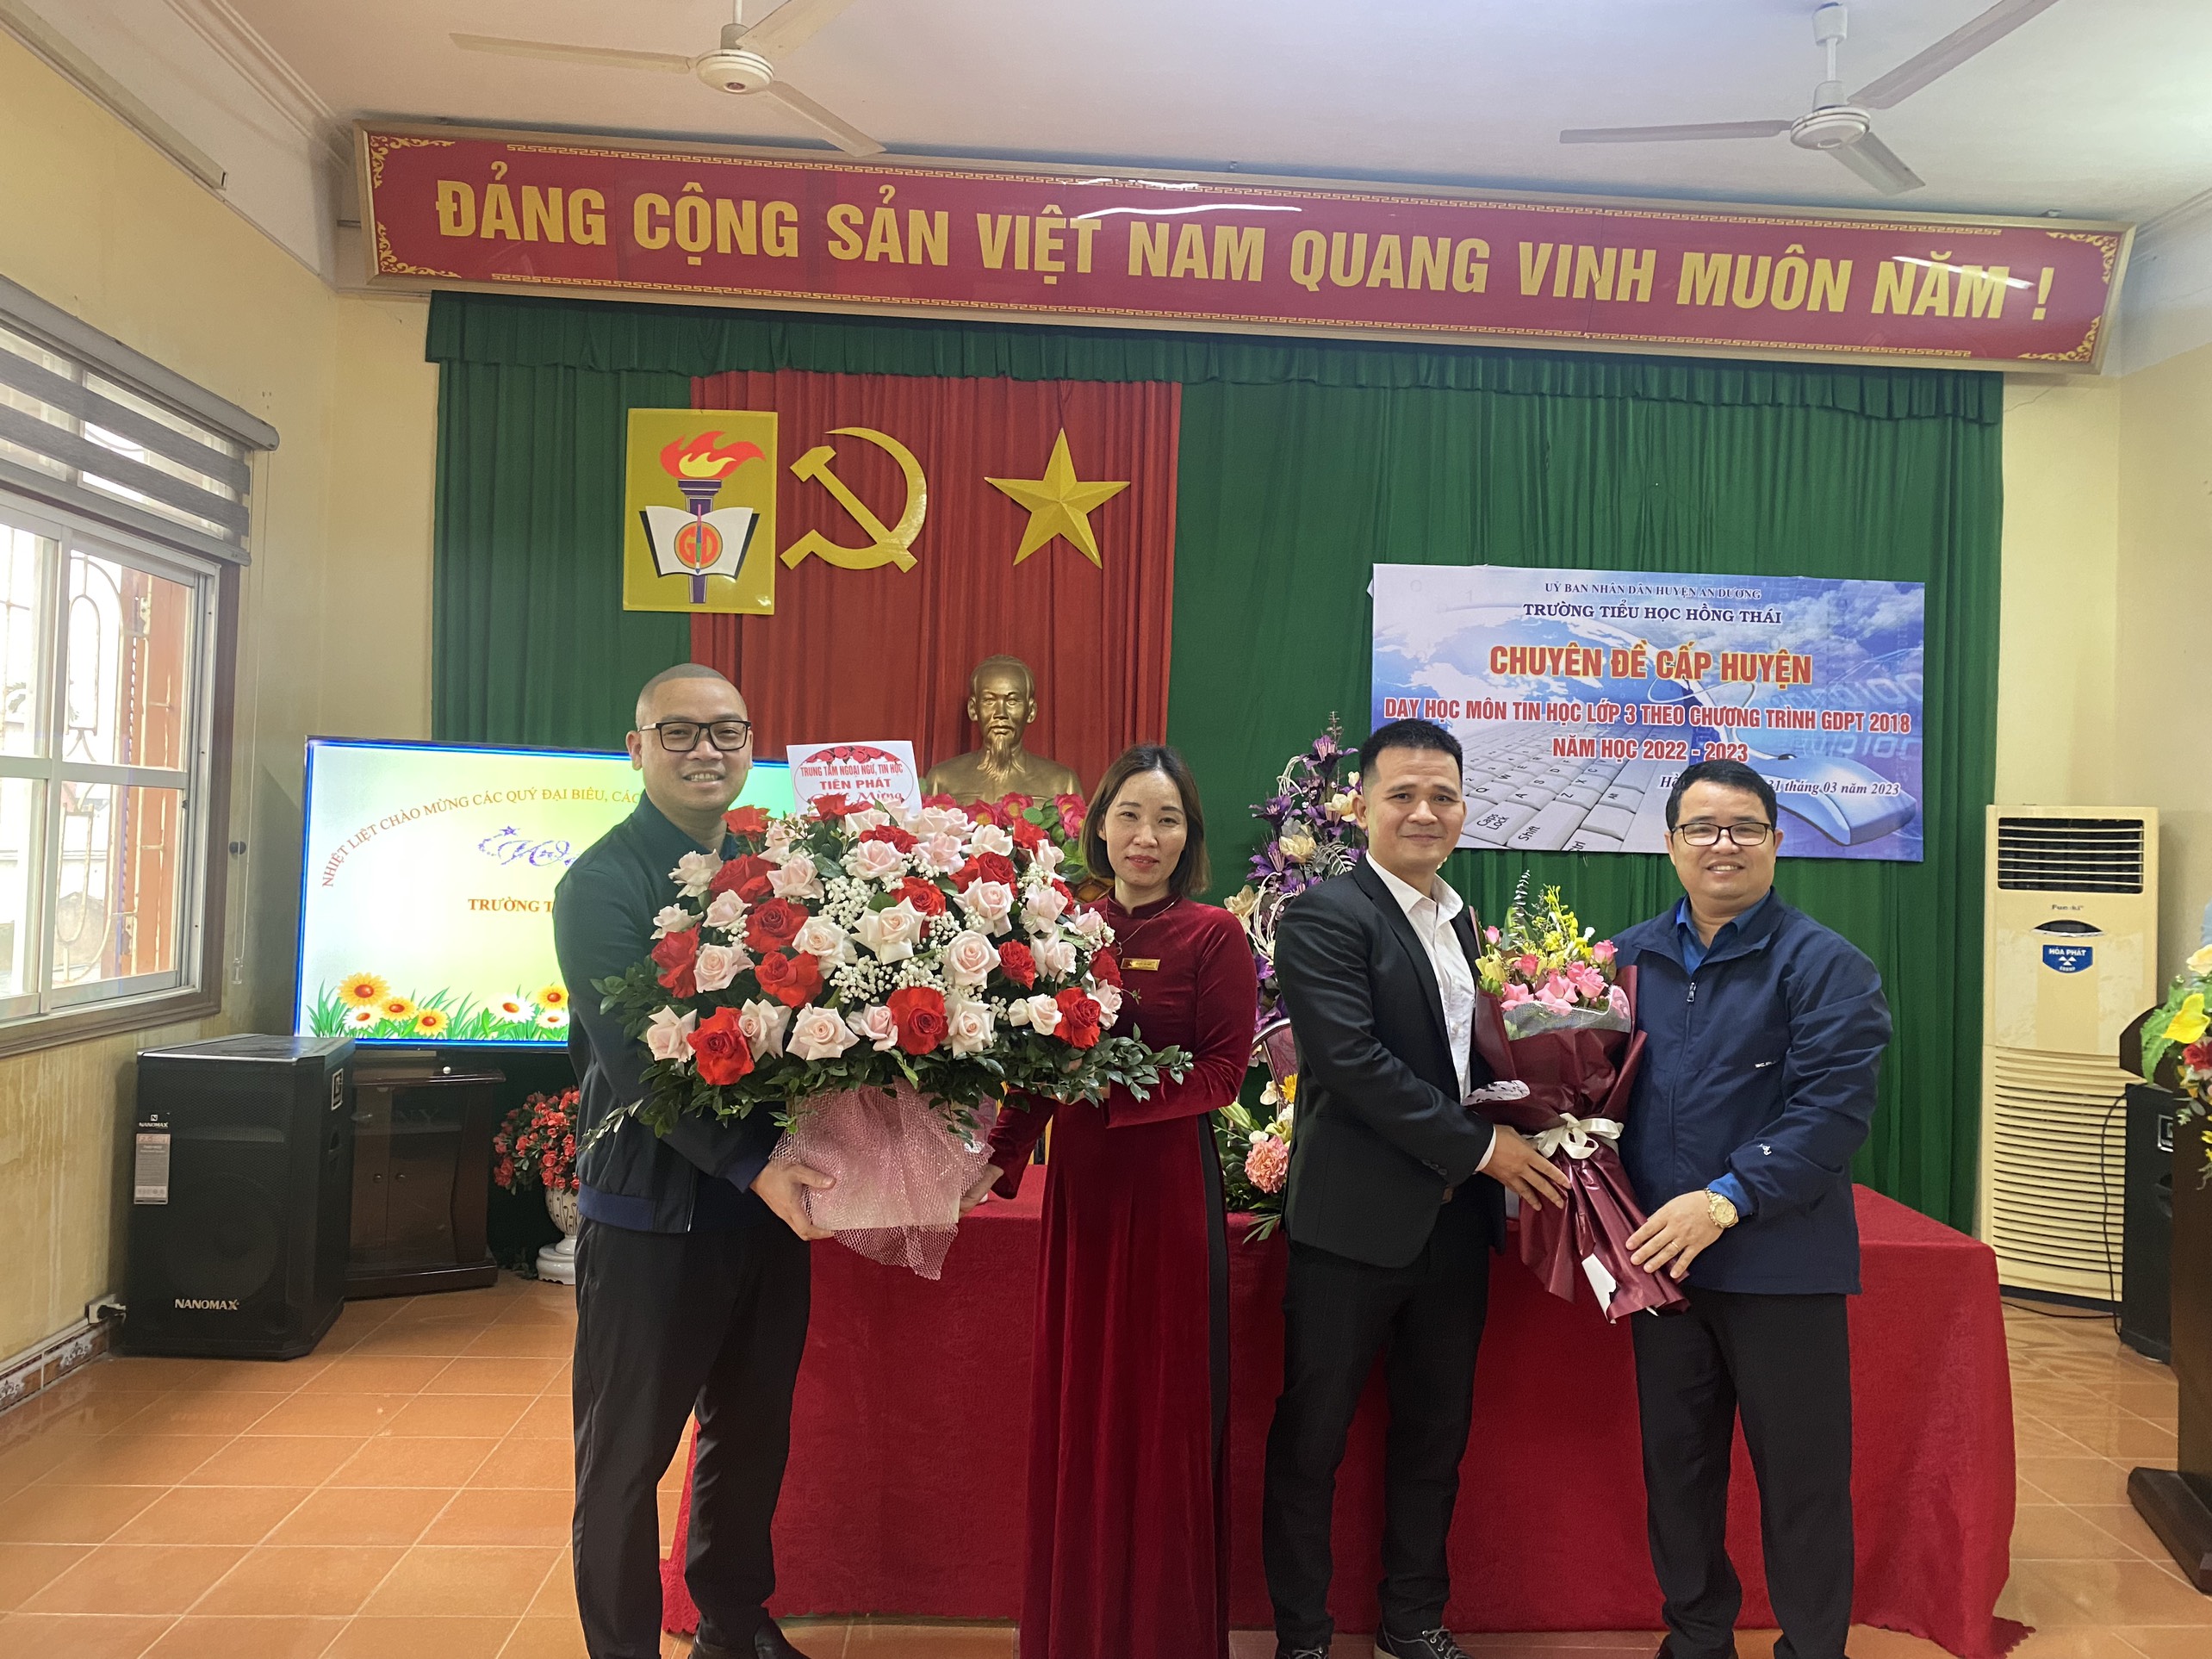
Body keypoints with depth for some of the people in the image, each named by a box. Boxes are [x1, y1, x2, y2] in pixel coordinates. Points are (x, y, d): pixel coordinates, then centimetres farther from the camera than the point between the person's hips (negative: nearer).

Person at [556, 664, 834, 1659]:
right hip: (653, 1211, -5)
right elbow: (633, 1057, -18)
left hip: (770, 1201, 6)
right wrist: (752, 1167, -24)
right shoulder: (601, 882, -10)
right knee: (626, 1450, 9)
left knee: (755, 1430, 18)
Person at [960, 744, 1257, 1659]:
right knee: (1073, 1407, 12)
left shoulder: (1214, 934, -6)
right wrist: (999, 1160, -7)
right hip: (1078, 1182, 4)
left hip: (1170, 1183, -4)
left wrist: (1113, 1091, -19)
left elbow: (1225, 1070, -9)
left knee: (1163, 1406, 6)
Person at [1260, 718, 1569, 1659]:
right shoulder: (1323, 918, -12)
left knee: (1437, 1432, 18)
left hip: (1455, 1220, 7)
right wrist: (1482, 1148, -16)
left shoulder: (1458, 920, 13)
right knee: (1311, 1439, 7)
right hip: (1354, 1224, -7)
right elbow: (1355, 1063, -21)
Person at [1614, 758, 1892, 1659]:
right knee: (1674, 1461, 17)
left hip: (1781, 1262, -4)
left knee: (1800, 1475, 7)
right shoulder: (1631, 957, 9)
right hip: (1658, 1256, 5)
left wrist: (1726, 1200, -22)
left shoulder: (1824, 965, -6)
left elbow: (1834, 1108, -15)